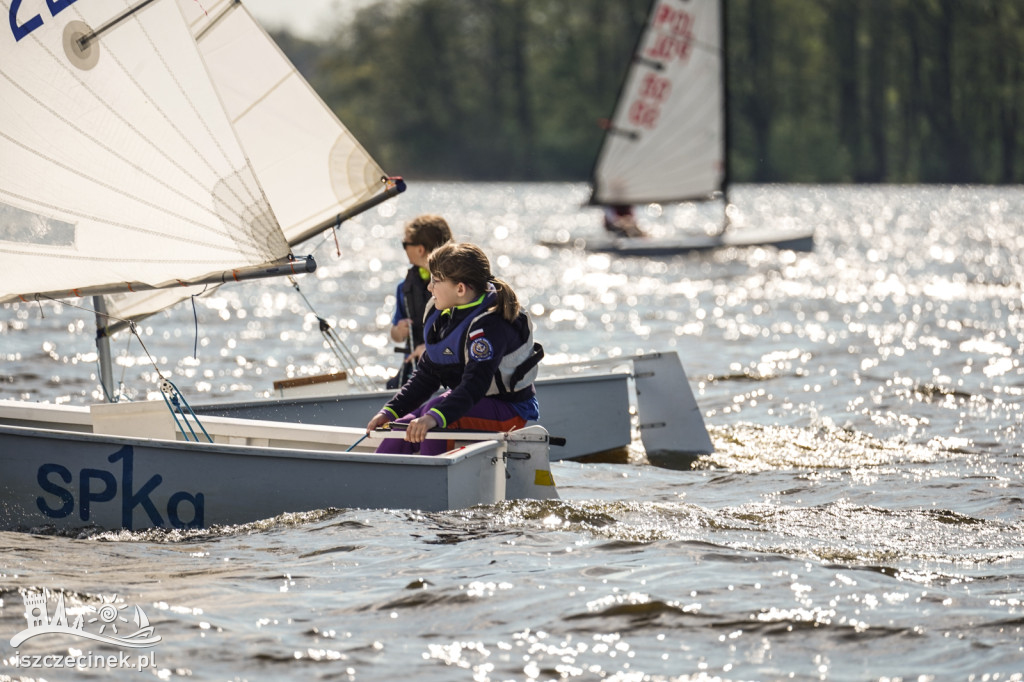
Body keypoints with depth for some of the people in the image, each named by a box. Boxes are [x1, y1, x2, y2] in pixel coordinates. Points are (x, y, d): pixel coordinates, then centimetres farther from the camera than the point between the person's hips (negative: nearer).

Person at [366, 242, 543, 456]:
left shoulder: (488, 325, -24)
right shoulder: (441, 314, 4)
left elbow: (475, 384, -36)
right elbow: (426, 375, 11)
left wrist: (435, 417, -49)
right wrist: (390, 411, 1)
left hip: (509, 410, -9)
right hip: (469, 402, 9)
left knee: (434, 409, -31)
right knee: (404, 428, -5)